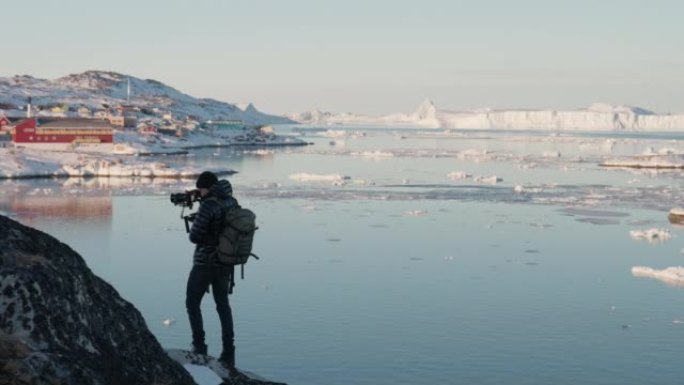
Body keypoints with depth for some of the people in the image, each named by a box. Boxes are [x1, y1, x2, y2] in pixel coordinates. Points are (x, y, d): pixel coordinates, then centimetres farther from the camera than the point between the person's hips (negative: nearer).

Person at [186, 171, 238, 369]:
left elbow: (195, 237, -18)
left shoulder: (208, 205, -19)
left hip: (205, 263, -6)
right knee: (222, 304, 17)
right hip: (226, 263, 6)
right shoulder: (232, 203, 2)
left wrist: (193, 226, 4)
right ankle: (228, 353, 13)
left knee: (192, 303, 10)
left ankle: (199, 347, 2)